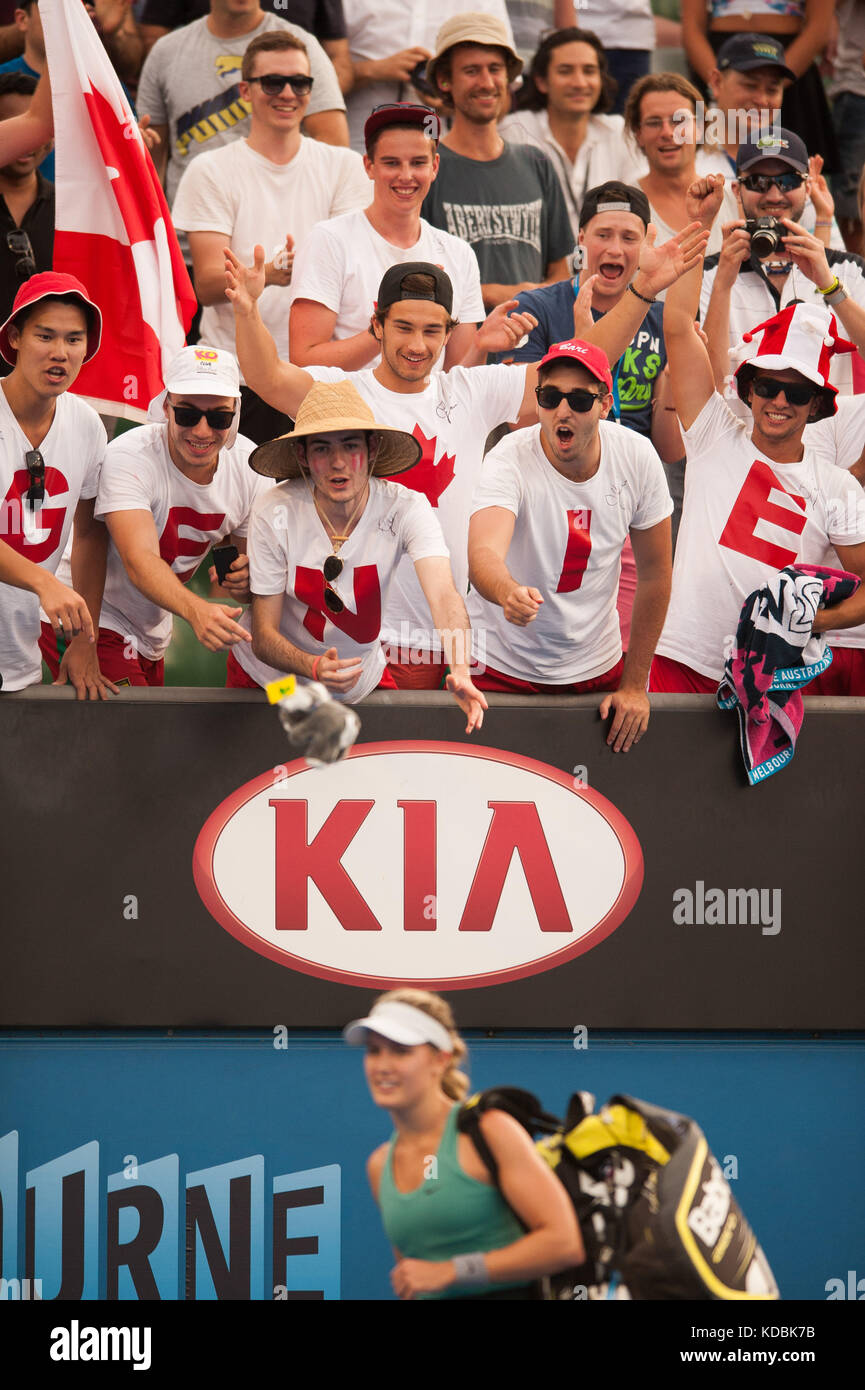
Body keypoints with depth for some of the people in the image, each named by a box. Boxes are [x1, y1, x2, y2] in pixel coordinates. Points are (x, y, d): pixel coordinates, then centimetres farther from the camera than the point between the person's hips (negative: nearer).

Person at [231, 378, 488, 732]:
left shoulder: (404, 509, -20)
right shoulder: (274, 514, -21)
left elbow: (443, 596, -34)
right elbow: (264, 636, -18)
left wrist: (460, 673, -55)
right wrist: (315, 667, -40)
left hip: (363, 682, 1)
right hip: (270, 681, -1)